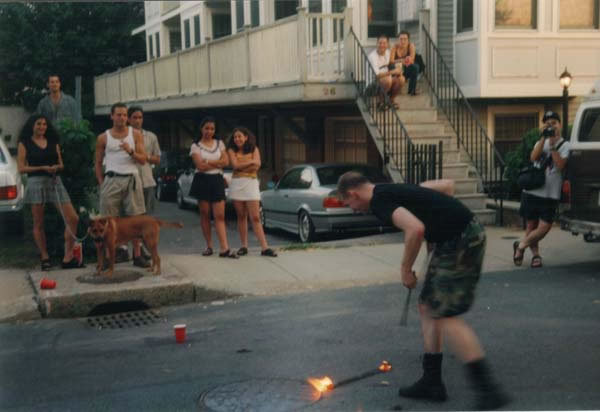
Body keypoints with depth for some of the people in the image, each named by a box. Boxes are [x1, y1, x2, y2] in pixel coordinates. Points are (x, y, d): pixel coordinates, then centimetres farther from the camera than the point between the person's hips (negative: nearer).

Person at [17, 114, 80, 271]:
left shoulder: (53, 142, 15)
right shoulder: (25, 144, 4)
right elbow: (21, 168, -3)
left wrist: (57, 167, -7)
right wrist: (42, 168, -13)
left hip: (55, 182, 3)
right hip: (36, 182, -3)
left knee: (72, 218, -8)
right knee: (38, 224, 3)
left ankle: (68, 258, -2)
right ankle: (44, 258, 16)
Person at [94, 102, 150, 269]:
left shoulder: (135, 134, 8)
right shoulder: (103, 138, 7)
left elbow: (143, 160, 4)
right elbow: (98, 163, 11)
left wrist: (131, 152, -15)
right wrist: (101, 184, 2)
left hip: (132, 178, 1)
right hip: (112, 179, -1)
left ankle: (137, 255, 6)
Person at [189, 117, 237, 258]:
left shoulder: (219, 143, 12)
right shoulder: (196, 146, 2)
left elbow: (226, 161, 1)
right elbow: (200, 166, -9)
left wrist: (208, 162, -8)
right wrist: (217, 163, -4)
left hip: (217, 180, 2)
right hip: (203, 181, -1)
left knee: (220, 216, -7)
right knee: (205, 215, 3)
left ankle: (224, 248, -14)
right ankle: (209, 246, 12)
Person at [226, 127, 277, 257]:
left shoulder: (254, 149, 8)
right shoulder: (231, 150, 9)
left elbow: (256, 166, -6)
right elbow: (235, 165, -7)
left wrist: (241, 166, -7)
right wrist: (251, 162, -3)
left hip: (251, 183, -1)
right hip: (236, 184, 1)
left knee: (255, 217, -7)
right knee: (241, 217, 4)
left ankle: (264, 247, -10)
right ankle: (244, 246, 10)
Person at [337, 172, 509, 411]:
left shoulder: (379, 201, -10)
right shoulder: (394, 190, 18)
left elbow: (415, 228, -26)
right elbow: (448, 184, 23)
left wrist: (405, 270, -11)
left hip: (460, 241, -10)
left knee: (445, 316, -9)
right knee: (428, 308, 14)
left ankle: (487, 390, -8)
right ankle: (432, 382, 21)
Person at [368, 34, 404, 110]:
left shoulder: (388, 52, 2)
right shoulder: (372, 56, -22)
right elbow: (376, 75, -29)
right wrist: (392, 72, -31)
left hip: (386, 78, 7)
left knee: (401, 79, -17)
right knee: (388, 79, -35)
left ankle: (391, 100, 2)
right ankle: (381, 102, -14)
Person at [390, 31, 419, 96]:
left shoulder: (411, 46, -14)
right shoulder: (395, 47, -15)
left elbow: (412, 60, -26)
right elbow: (391, 61, -23)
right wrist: (401, 61, -41)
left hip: (408, 70, 0)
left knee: (415, 66, -31)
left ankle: (412, 90, -17)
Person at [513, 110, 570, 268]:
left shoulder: (565, 145, 2)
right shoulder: (540, 142, 13)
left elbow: (560, 165, -14)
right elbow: (533, 158, -8)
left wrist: (552, 145, -14)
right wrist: (543, 137, -13)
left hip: (551, 195, -3)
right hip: (531, 191, 3)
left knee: (544, 228, -9)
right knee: (531, 226, 7)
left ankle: (520, 246, 12)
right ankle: (535, 254, 25)